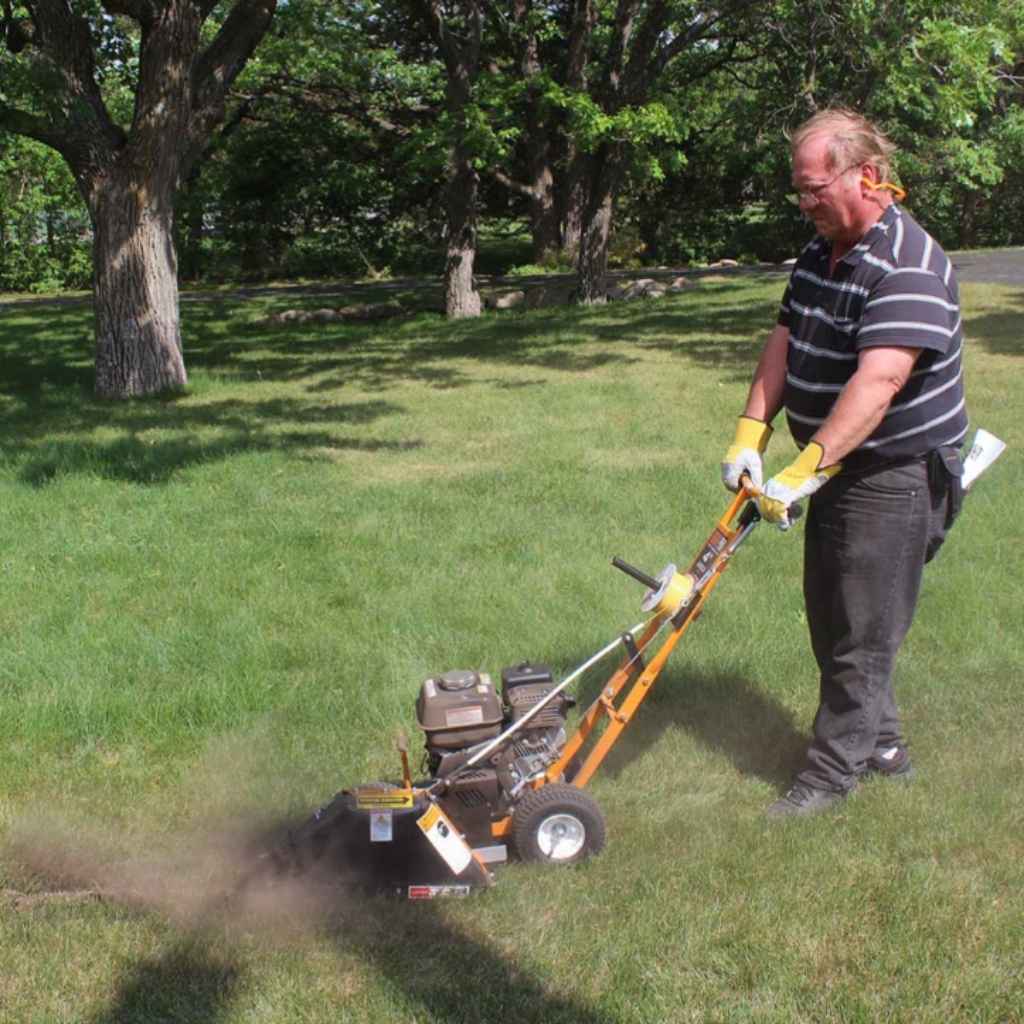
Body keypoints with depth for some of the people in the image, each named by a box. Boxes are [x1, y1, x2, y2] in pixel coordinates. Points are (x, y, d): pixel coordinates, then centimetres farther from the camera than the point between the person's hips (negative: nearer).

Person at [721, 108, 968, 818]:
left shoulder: (908, 267, -23)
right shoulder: (823, 251, 7)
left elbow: (878, 383, -32)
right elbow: (786, 342, 8)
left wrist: (806, 470, -36)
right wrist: (751, 436, -3)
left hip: (895, 475, -10)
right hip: (839, 468, 10)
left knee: (861, 631, -1)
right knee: (831, 618, 18)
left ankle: (833, 771, 12)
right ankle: (881, 744, 33)